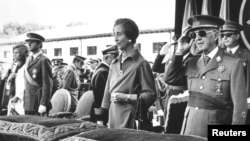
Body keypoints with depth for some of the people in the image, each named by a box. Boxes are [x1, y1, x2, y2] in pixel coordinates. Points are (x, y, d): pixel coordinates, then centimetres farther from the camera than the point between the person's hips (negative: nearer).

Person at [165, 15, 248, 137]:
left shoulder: (233, 63, -8)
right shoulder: (191, 63, 9)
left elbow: (239, 105, -9)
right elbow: (170, 79, 4)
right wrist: (180, 51, -1)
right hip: (189, 129, 4)